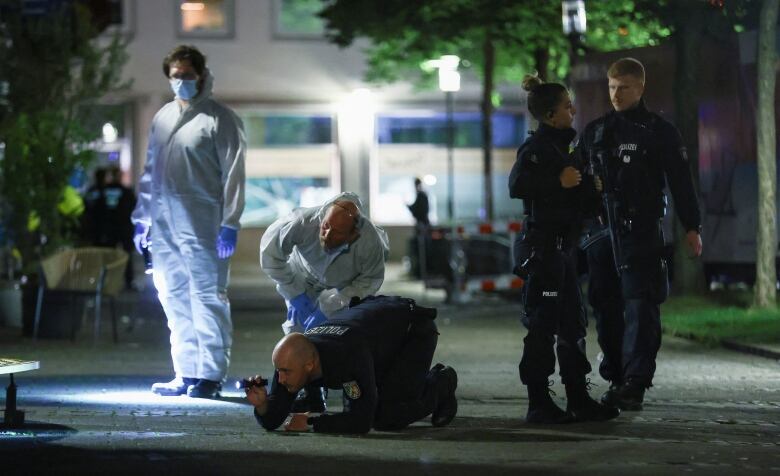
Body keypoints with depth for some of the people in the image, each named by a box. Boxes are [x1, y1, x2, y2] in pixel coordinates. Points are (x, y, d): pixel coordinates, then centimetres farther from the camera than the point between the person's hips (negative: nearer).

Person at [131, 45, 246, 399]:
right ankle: (186, 374, 15)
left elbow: (233, 174, -7)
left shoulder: (219, 119, -1)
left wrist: (229, 224, -14)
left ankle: (211, 375, -3)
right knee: (175, 301, 9)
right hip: (164, 224, 7)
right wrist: (142, 218, 18)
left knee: (206, 298, -6)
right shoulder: (162, 117, 19)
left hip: (200, 224, -7)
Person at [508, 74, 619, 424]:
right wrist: (560, 181, -24)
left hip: (562, 247, 10)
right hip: (543, 246, -10)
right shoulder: (536, 147, -11)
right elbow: (517, 184, -27)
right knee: (542, 326, -7)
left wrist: (589, 187, 16)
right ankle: (539, 404, -4)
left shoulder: (558, 145, 19)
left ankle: (579, 400, 17)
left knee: (572, 324, 12)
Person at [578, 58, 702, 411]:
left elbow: (681, 182, 0)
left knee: (640, 307, -11)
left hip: (641, 233, -5)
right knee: (606, 308, 6)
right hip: (601, 232, 5)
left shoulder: (659, 132, 1)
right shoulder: (594, 132, 13)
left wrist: (692, 227, -5)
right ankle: (615, 378, 15)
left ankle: (635, 383, -15)